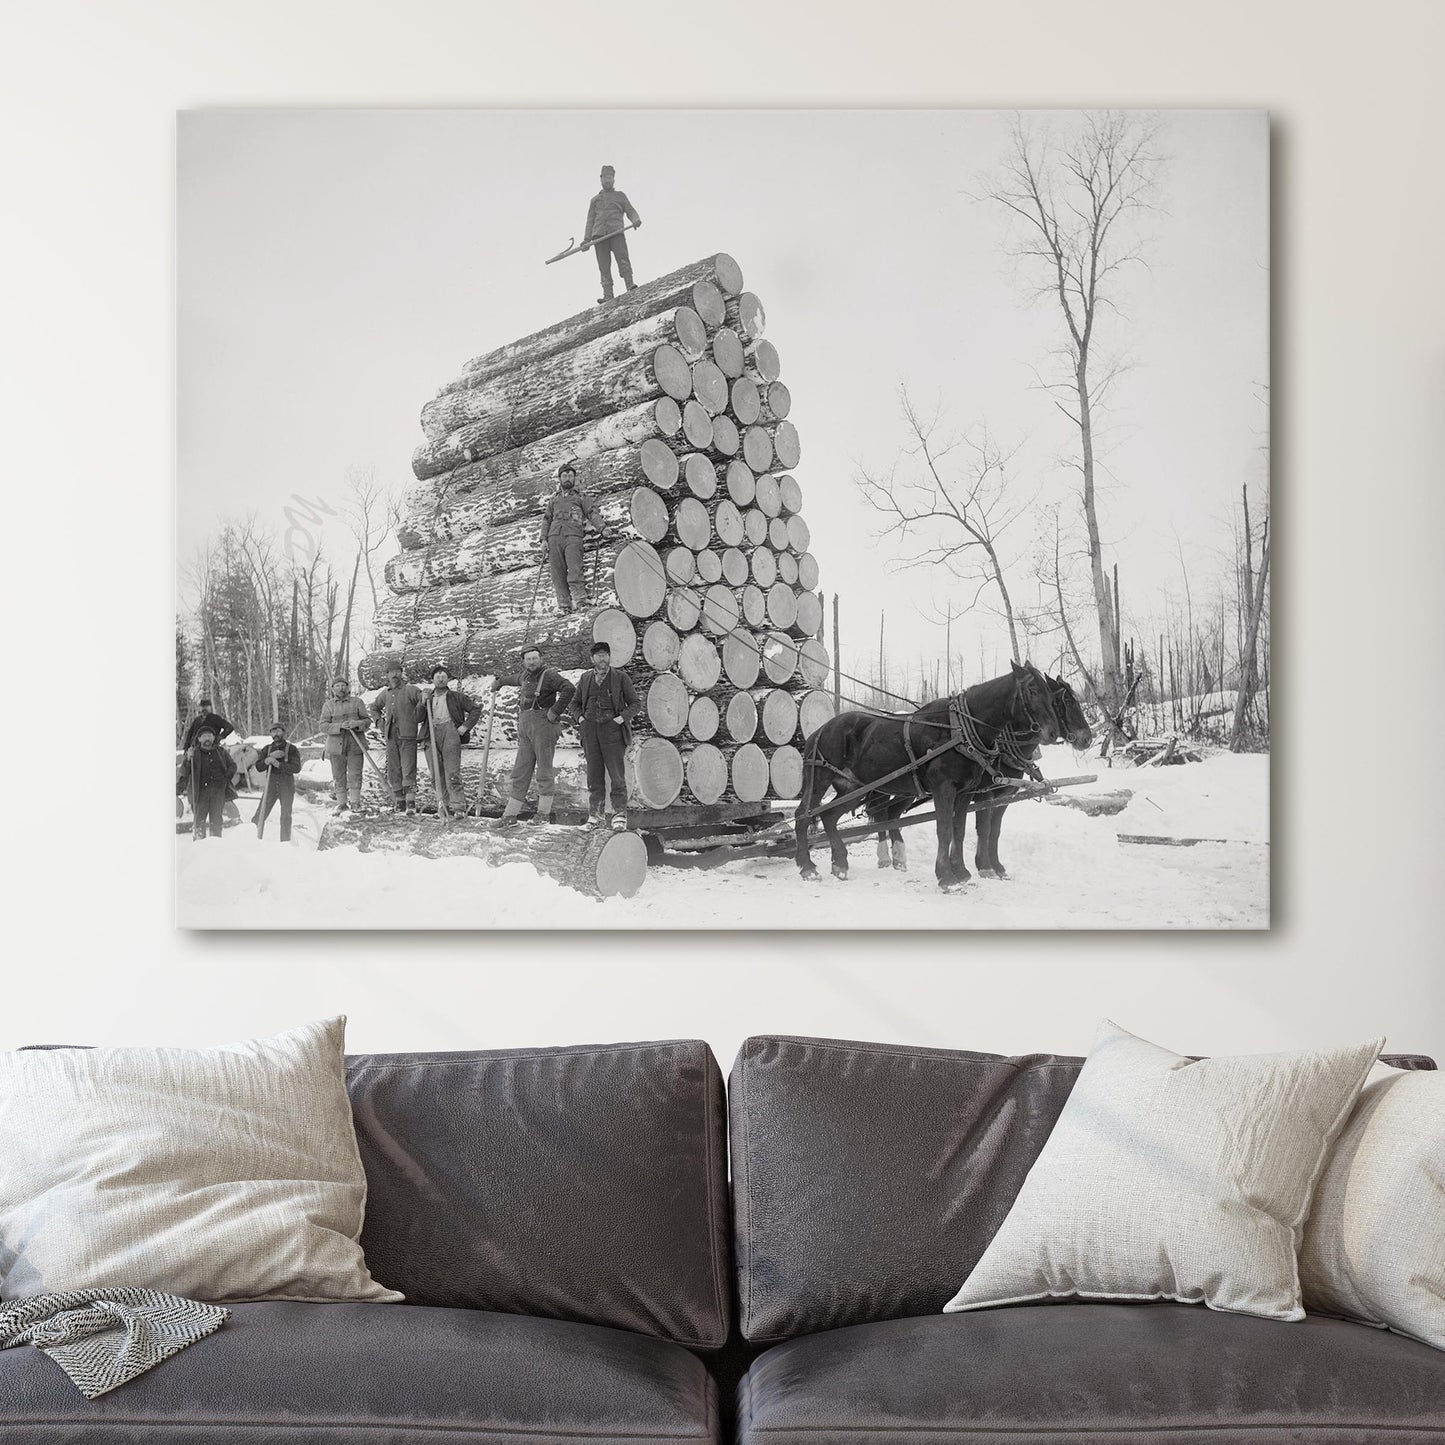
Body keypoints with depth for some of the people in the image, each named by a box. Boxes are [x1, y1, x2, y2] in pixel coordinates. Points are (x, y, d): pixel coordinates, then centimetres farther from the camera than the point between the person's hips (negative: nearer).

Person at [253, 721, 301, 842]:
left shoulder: (292, 749, 1)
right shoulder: (267, 749, 12)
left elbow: (297, 768, -12)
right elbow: (258, 766, 2)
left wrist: (278, 764, -21)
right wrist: (269, 758, -16)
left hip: (287, 786, -2)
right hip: (271, 785, 2)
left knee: (286, 816, 0)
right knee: (260, 814, -5)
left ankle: (285, 842, 8)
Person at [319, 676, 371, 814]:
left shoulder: (357, 702, 7)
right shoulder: (328, 705, 6)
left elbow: (367, 720, 6)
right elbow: (323, 726, -1)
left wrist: (357, 724, -16)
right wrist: (340, 726, -17)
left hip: (355, 744, -1)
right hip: (336, 744, 1)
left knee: (355, 774, -3)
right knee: (338, 776, 3)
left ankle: (355, 801, 6)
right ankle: (341, 803, 12)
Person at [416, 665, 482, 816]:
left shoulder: (456, 697, 15)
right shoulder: (427, 699, 24)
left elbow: (475, 709, 12)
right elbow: (417, 719, 15)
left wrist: (466, 726, 0)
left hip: (450, 732, -4)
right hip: (431, 736, 4)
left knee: (452, 773, -13)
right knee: (436, 775, 0)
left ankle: (458, 807, -16)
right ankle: (442, 807, 7)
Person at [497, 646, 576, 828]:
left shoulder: (548, 675, -9)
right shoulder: (525, 677, 15)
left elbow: (569, 689, -22)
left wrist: (555, 711, -19)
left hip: (544, 724, -8)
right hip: (525, 727, 8)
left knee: (544, 768, -1)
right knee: (520, 771, 7)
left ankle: (544, 813, 6)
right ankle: (510, 814, 9)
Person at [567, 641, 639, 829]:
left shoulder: (621, 678, 3)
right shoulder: (586, 678, 13)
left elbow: (634, 703, 6)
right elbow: (575, 702, 24)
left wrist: (621, 718, -7)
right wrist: (581, 717, 8)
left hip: (611, 728, -3)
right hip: (590, 728, 3)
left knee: (616, 774, -6)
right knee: (594, 774, 5)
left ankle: (619, 814, -1)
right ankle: (594, 815, 10)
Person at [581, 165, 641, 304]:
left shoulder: (620, 195, 23)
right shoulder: (595, 199, 27)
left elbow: (630, 211, 13)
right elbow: (590, 220, 23)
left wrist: (636, 220, -11)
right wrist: (586, 240, 11)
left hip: (616, 232, -2)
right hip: (599, 235, 2)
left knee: (623, 259, -21)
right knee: (604, 265, -9)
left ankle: (630, 286, -30)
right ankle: (608, 296, -16)